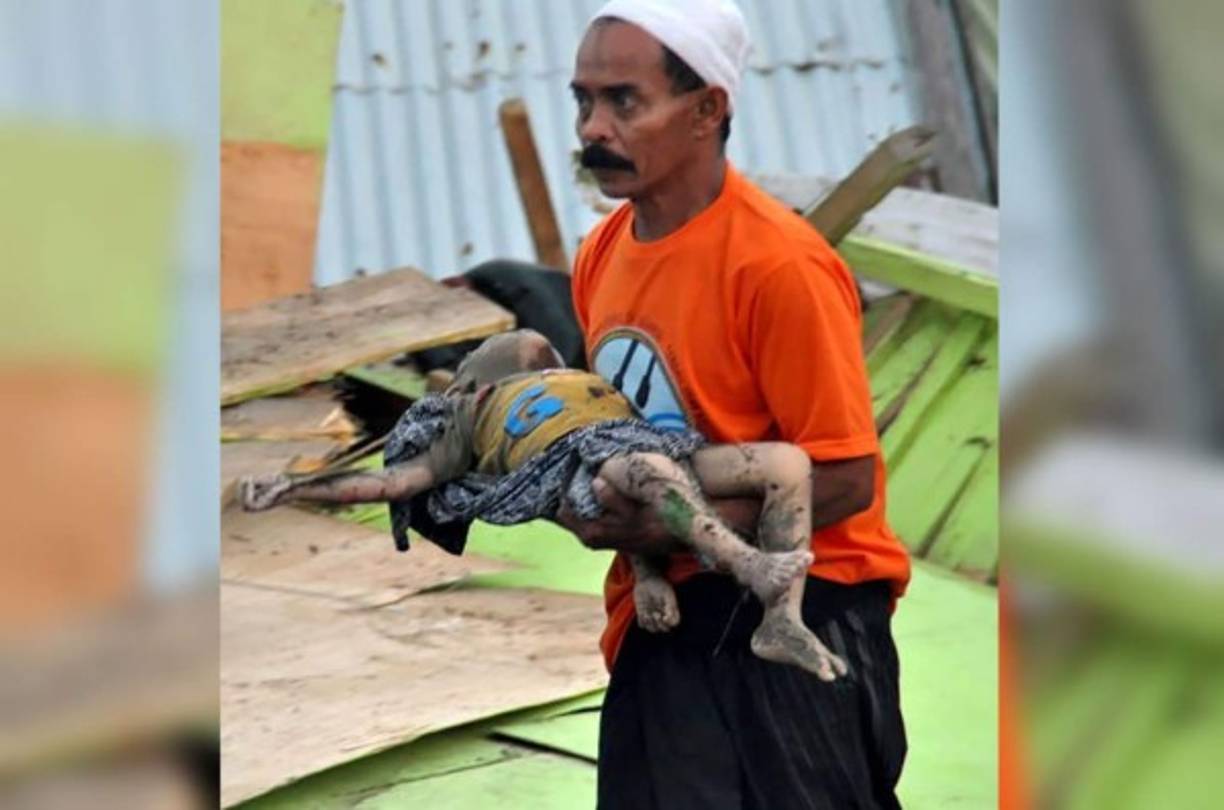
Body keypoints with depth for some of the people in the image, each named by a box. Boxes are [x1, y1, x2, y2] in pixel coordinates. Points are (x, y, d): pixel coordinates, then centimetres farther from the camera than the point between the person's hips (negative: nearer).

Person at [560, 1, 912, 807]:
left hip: (794, 618, -7)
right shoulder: (602, 255, 7)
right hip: (664, 624, 7)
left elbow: (844, 479, -18)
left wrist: (670, 527, -23)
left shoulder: (777, 264, -18)